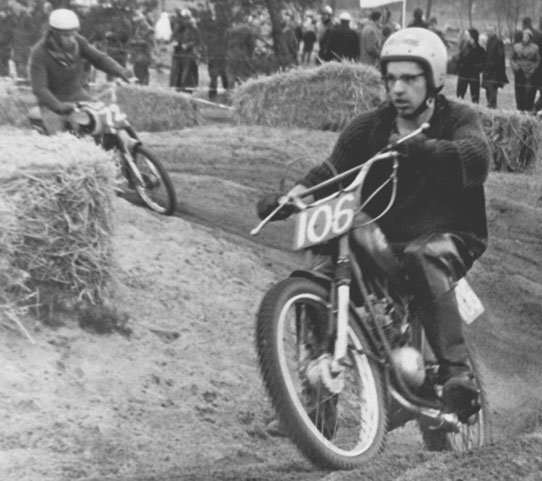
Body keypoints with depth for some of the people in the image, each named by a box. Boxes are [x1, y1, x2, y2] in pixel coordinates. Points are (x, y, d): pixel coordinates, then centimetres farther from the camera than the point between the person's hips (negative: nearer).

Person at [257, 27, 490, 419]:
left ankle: (457, 370, -39)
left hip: (448, 237, -4)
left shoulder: (458, 119, -1)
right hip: (384, 240, 4)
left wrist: (423, 148, -42)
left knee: (422, 258, -38)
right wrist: (290, 198, -23)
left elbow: (477, 158, -24)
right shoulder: (368, 128, 9)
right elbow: (330, 174, -2)